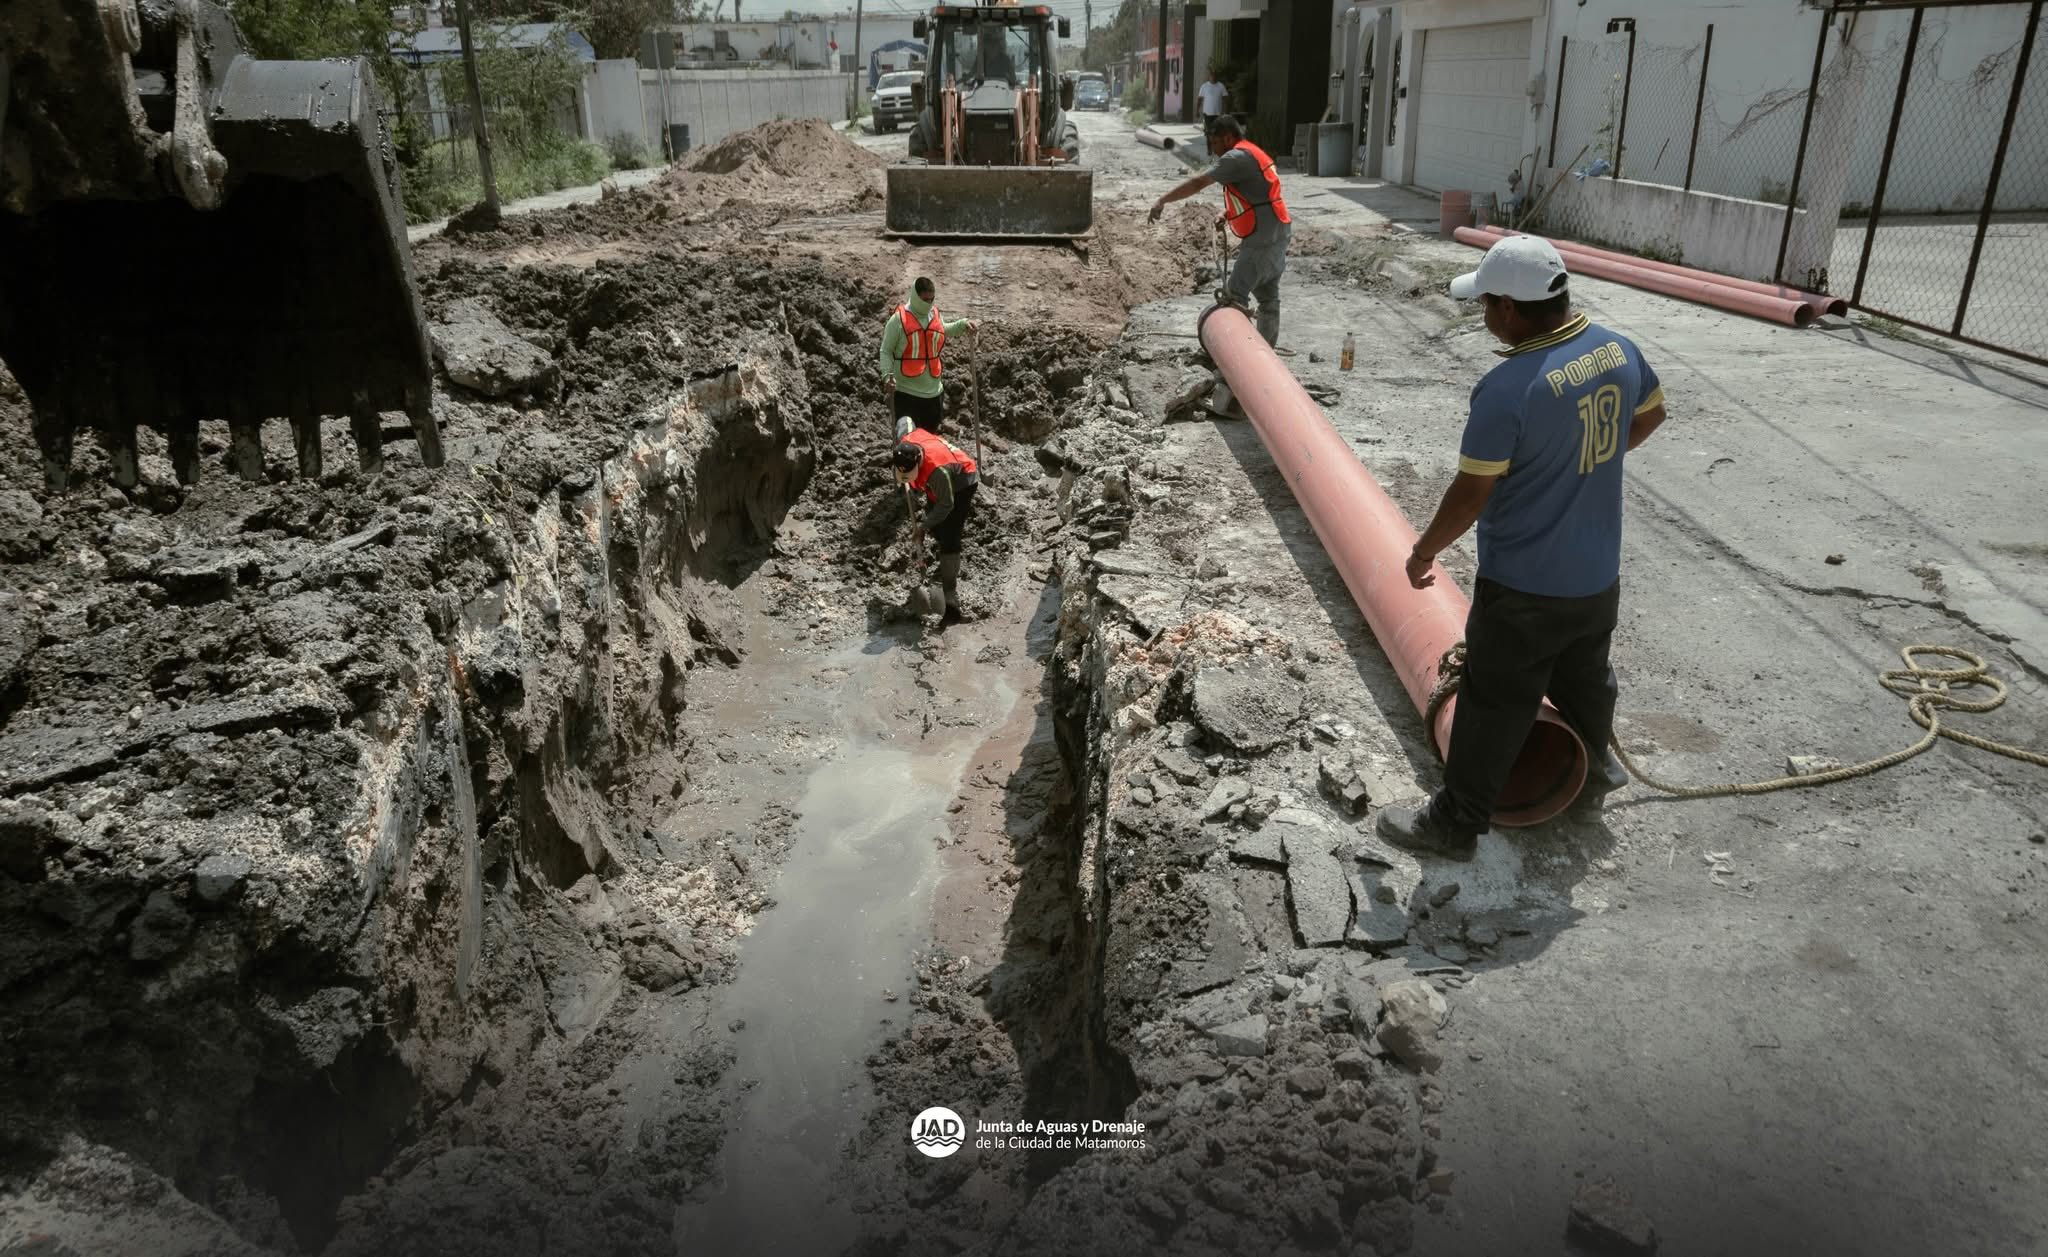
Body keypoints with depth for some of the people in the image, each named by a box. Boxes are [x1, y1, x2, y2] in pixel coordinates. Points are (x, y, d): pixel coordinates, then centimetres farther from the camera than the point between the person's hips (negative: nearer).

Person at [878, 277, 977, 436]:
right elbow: (886, 351, -7)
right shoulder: (898, 319, -10)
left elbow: (944, 330, 31)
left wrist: (963, 323, 16)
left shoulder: (935, 315, 7)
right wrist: (887, 375, -21)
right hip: (906, 393, -6)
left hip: (933, 392, 6)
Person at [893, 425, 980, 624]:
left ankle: (951, 599, -18)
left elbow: (945, 505, -30)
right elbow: (904, 421, -1)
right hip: (939, 486, 8)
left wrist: (923, 526, -24)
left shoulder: (937, 470, -44)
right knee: (935, 529, 18)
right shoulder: (905, 442, -26)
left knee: (948, 538, -16)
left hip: (962, 483, -7)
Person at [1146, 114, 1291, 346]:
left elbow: (1198, 183, -18)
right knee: (1268, 296, 15)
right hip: (1276, 236, 10)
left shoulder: (1237, 157, -14)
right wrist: (1228, 214, 7)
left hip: (1263, 239, -10)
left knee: (1234, 295, -8)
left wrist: (1163, 201, -15)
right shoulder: (1251, 153, 17)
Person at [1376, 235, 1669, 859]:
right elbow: (1650, 415, 15)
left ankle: (1455, 822, 21)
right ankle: (1596, 766, 52)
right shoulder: (1619, 349, -5)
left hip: (1524, 589, -7)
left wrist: (1424, 551, -6)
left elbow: (1469, 495, -22)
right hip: (1599, 574, 7)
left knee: (1495, 706, 6)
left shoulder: (1507, 389, -29)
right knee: (1586, 676, 29)